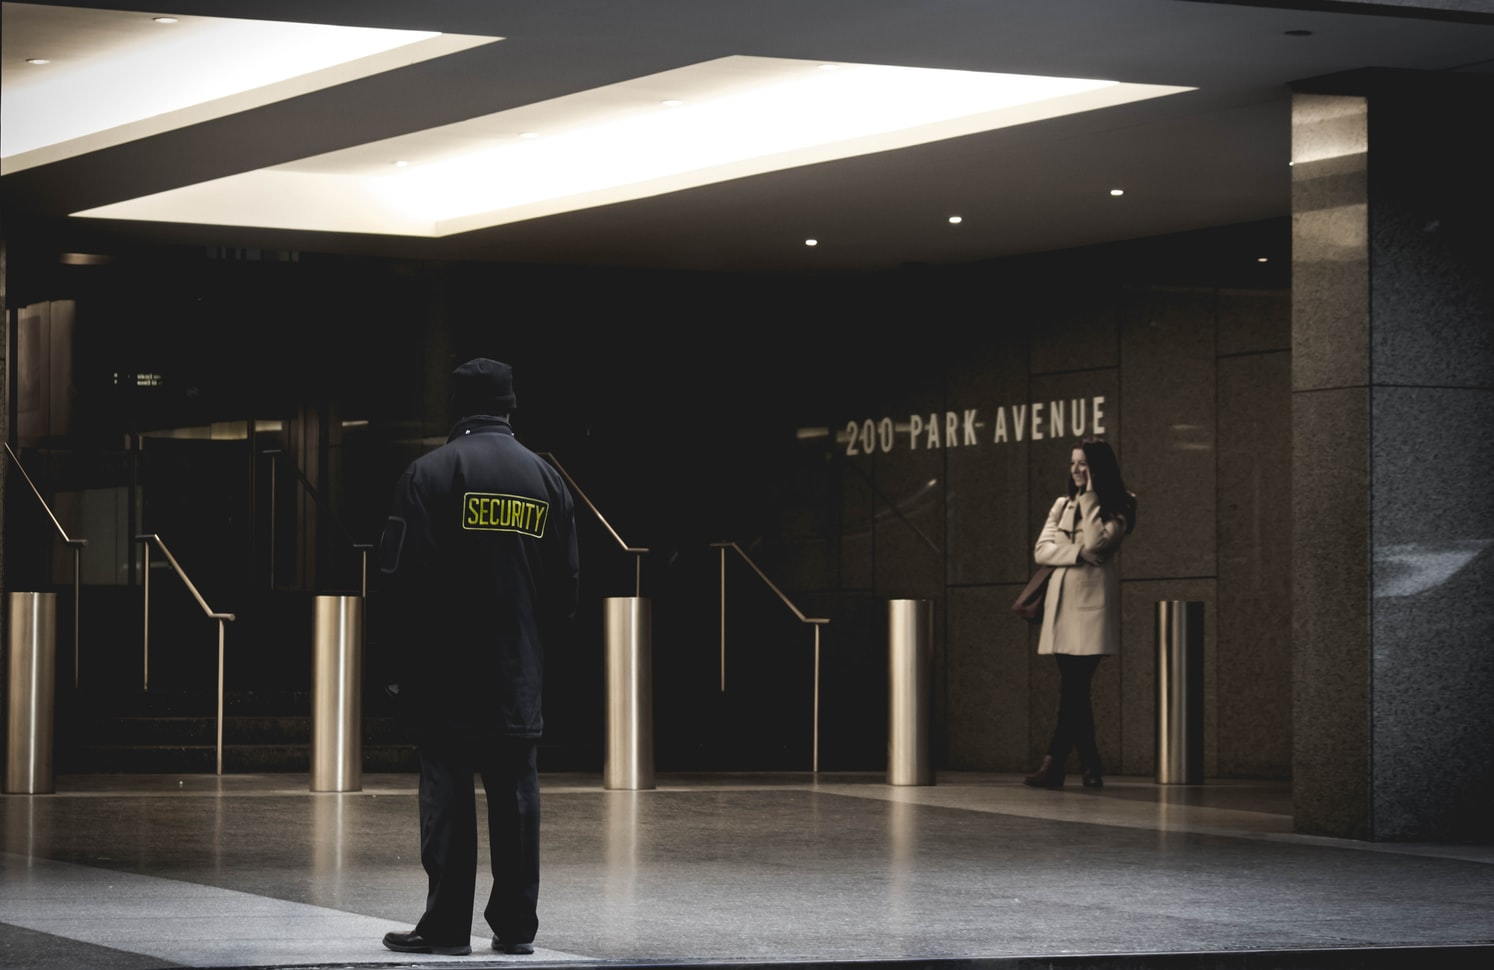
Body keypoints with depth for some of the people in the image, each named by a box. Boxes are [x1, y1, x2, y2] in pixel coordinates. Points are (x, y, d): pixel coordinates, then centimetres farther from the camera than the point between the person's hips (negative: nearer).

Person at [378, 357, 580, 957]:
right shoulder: (545, 478, 8)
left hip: (445, 672, -4)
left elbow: (402, 572, -11)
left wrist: (407, 646, 3)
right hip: (518, 679, 4)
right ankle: (516, 926, 10)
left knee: (447, 791, -1)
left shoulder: (431, 472, -7)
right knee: (515, 794, 7)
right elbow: (567, 583, 10)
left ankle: (446, 925, -1)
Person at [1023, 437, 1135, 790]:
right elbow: (1041, 550, 7)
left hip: (1092, 603, -6)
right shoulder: (1062, 505, 18)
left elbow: (1098, 543, -14)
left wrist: (1089, 498, -8)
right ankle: (1091, 767, 10)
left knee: (1074, 686, -12)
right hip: (1061, 603, 6)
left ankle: (1054, 763, -16)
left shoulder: (1117, 507, 3)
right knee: (1074, 688, 4)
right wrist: (1077, 554, -9)